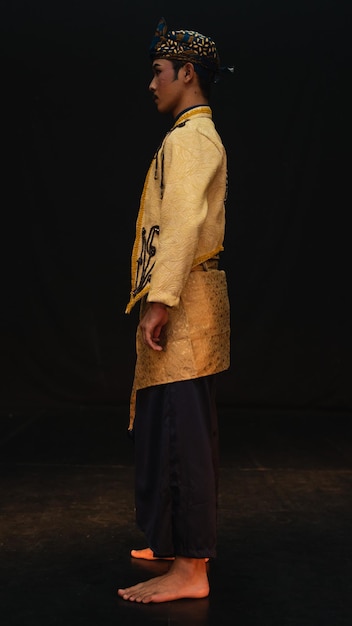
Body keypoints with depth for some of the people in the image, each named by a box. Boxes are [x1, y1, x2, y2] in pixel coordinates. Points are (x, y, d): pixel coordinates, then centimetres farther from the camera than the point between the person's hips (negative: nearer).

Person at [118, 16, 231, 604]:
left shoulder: (187, 138, -11)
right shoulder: (203, 135, 22)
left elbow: (185, 222, -23)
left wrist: (161, 302, -27)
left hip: (183, 299, -11)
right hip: (190, 298, 11)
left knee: (177, 429, -9)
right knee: (184, 428, 15)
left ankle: (188, 570, -2)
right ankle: (186, 541, 27)